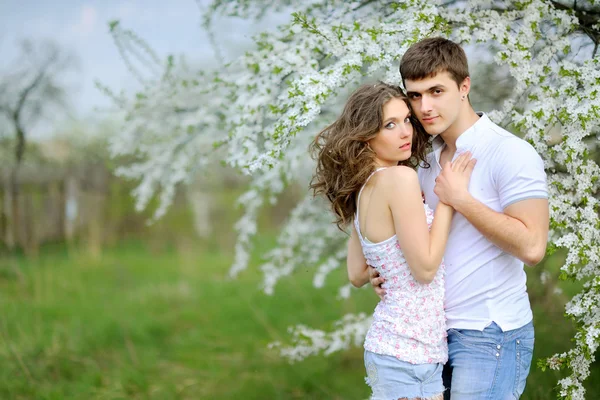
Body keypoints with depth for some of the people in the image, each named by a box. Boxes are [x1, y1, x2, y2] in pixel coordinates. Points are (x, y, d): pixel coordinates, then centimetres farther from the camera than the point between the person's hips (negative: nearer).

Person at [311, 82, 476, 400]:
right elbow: (425, 269, -16)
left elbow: (357, 275, 14)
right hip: (409, 355, -9)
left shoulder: (363, 187, 8)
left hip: (388, 346, 9)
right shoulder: (400, 177, -17)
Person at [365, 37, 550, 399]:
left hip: (489, 334, -7)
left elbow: (532, 246, -21)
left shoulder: (510, 153, -13)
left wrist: (460, 199, -18)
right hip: (438, 328, 7)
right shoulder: (430, 159, 11)